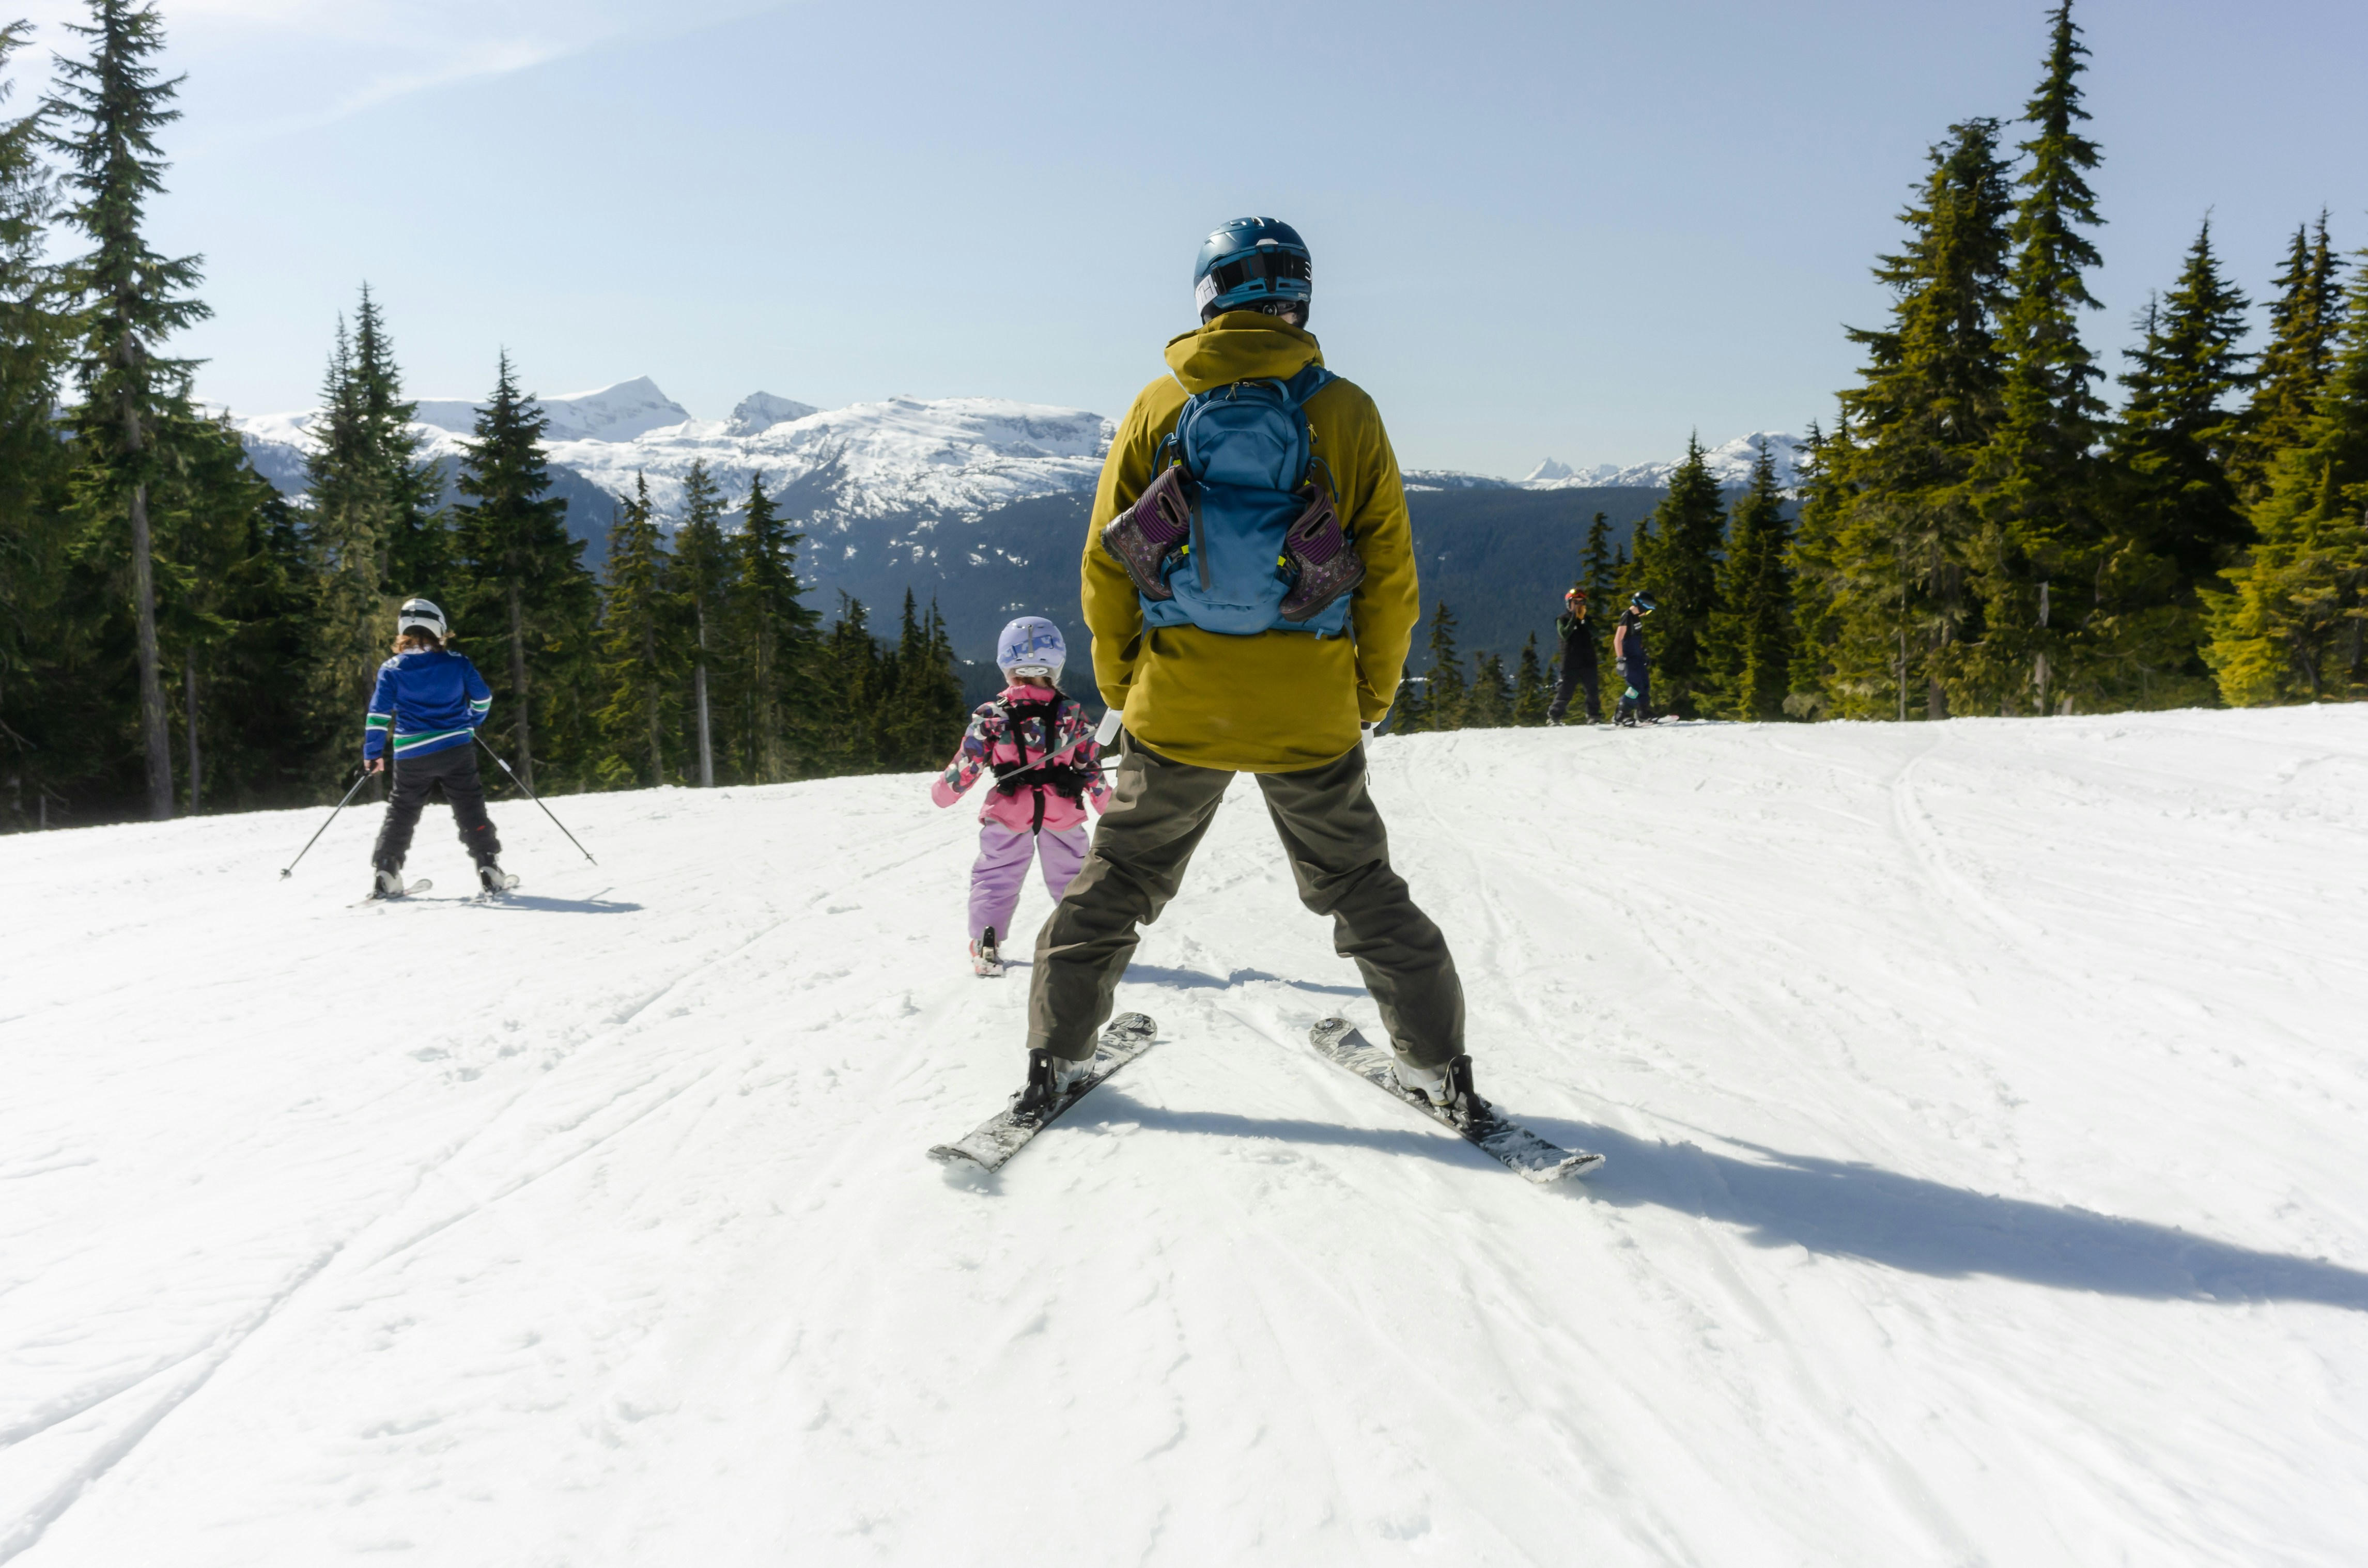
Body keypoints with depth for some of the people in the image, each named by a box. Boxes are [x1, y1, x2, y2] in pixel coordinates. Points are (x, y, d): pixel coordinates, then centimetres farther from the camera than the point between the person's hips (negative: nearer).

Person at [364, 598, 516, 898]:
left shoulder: (391, 670, -1)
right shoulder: (458, 662, 0)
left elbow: (379, 715, -3)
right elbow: (482, 698, 8)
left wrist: (373, 754, 6)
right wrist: (470, 723, 27)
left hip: (412, 757, 0)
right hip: (456, 750, 0)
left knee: (400, 814, 14)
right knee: (471, 811, 7)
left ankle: (386, 876, 11)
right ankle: (490, 870, 1)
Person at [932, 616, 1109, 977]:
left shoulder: (991, 717, -7)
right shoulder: (1073, 716, -2)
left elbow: (967, 765, -3)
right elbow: (1091, 765, 4)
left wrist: (942, 791, 16)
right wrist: (1105, 803, 20)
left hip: (1008, 815, -1)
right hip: (1063, 814, 1)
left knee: (995, 878, 12)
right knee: (1070, 879, 17)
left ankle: (985, 945, 2)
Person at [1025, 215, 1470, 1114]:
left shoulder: (1158, 405, -1)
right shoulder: (1347, 412, -3)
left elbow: (1104, 567, 2)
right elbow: (1391, 578, 0)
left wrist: (1119, 687, 14)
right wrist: (1371, 697, 13)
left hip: (1176, 708, 0)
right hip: (1311, 714, 0)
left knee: (1121, 877, 18)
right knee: (1359, 888, 17)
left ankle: (1056, 1053, 22)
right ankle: (1439, 1062, 23)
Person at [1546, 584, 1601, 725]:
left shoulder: (1587, 619, 14)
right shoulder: (1562, 619, 3)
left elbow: (1594, 634, -2)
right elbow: (1565, 634, -15)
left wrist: (1583, 619, -12)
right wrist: (1574, 617, -15)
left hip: (1588, 662, 4)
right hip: (1570, 664, -4)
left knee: (1593, 691, 2)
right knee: (1564, 692, -3)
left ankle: (1594, 716, 13)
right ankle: (1554, 717, 8)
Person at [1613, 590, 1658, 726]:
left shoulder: (1637, 618, 13)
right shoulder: (1627, 617, -15)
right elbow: (1617, 640, -20)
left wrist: (1644, 656, 25)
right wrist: (1620, 660, -23)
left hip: (1638, 658, 9)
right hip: (1629, 658, -9)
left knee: (1645, 685, 13)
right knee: (1636, 687, -14)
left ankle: (1644, 713, 26)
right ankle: (1621, 716, -10)